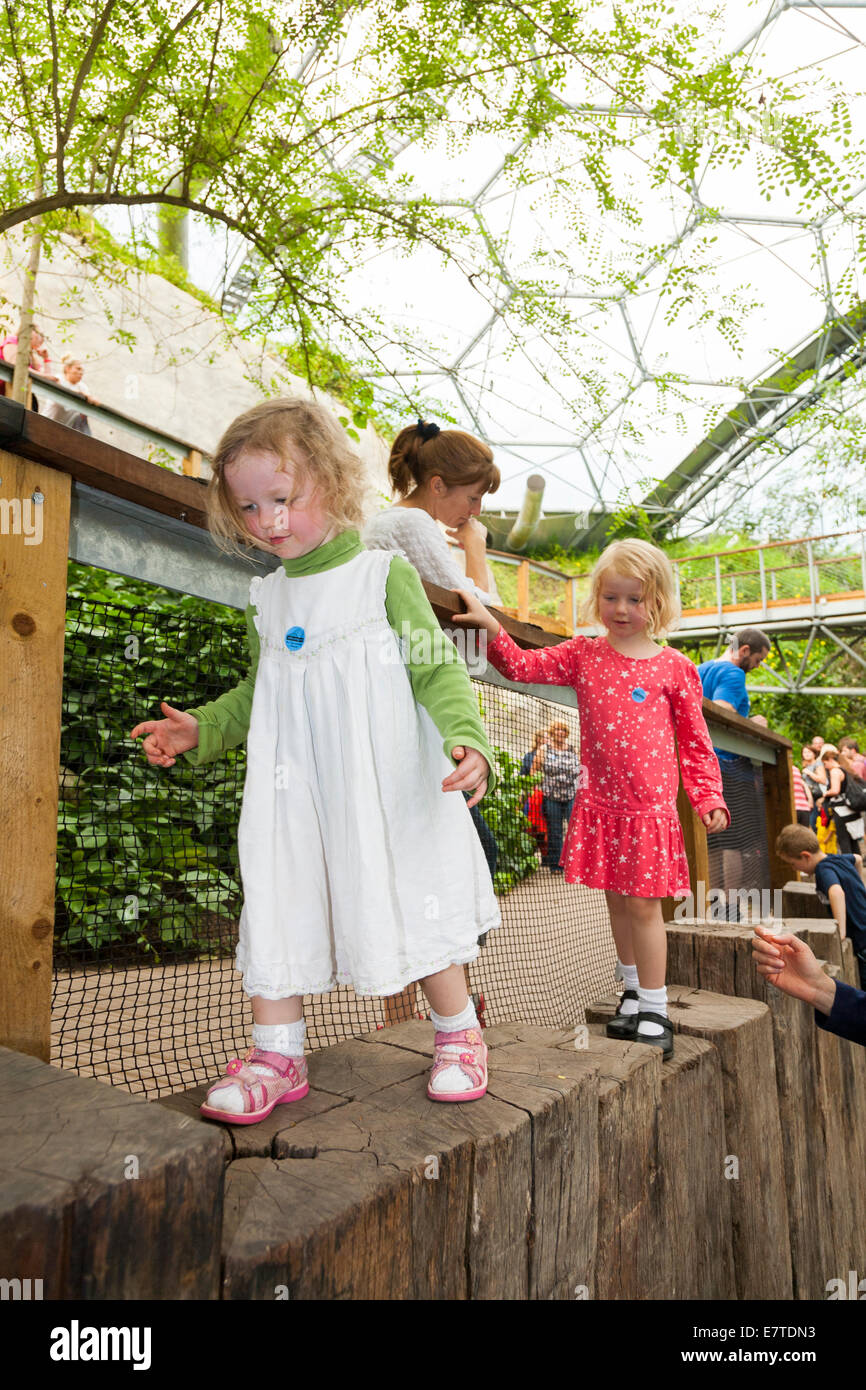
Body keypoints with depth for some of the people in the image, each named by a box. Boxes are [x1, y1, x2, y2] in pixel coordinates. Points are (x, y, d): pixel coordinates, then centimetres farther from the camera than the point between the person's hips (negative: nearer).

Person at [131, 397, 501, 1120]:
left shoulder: (383, 573, -4)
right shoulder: (266, 597, 12)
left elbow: (437, 668, -8)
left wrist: (465, 737, -24)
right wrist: (203, 728, 9)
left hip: (384, 786, -4)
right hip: (294, 789, 5)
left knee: (411, 902, 5)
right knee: (280, 902, 4)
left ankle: (458, 1034, 27)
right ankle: (277, 1052, 21)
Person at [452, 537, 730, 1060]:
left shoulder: (674, 668, 0)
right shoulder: (582, 654, 5)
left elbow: (696, 741, 5)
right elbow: (522, 666, 2)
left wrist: (708, 797, -3)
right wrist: (492, 626, -13)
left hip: (651, 806, -3)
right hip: (599, 802, 3)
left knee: (644, 904, 0)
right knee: (616, 901, 14)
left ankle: (655, 1010, 16)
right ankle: (634, 992, 33)